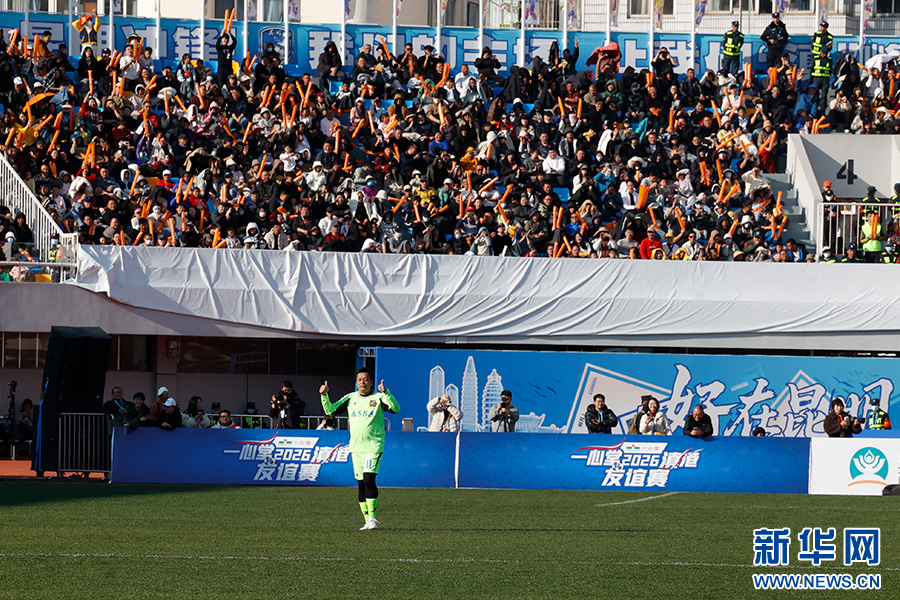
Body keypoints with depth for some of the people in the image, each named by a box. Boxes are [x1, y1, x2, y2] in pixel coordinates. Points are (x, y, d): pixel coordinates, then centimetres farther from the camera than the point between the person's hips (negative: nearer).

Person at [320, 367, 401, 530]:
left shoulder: (378, 398, -3)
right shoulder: (351, 398, 11)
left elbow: (396, 409, -17)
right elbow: (330, 410, 11)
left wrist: (385, 393, -30)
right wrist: (324, 396, -5)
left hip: (374, 446, -5)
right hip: (356, 447, 5)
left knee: (369, 479, -18)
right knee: (361, 484, 5)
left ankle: (373, 517, -13)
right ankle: (367, 520, 11)